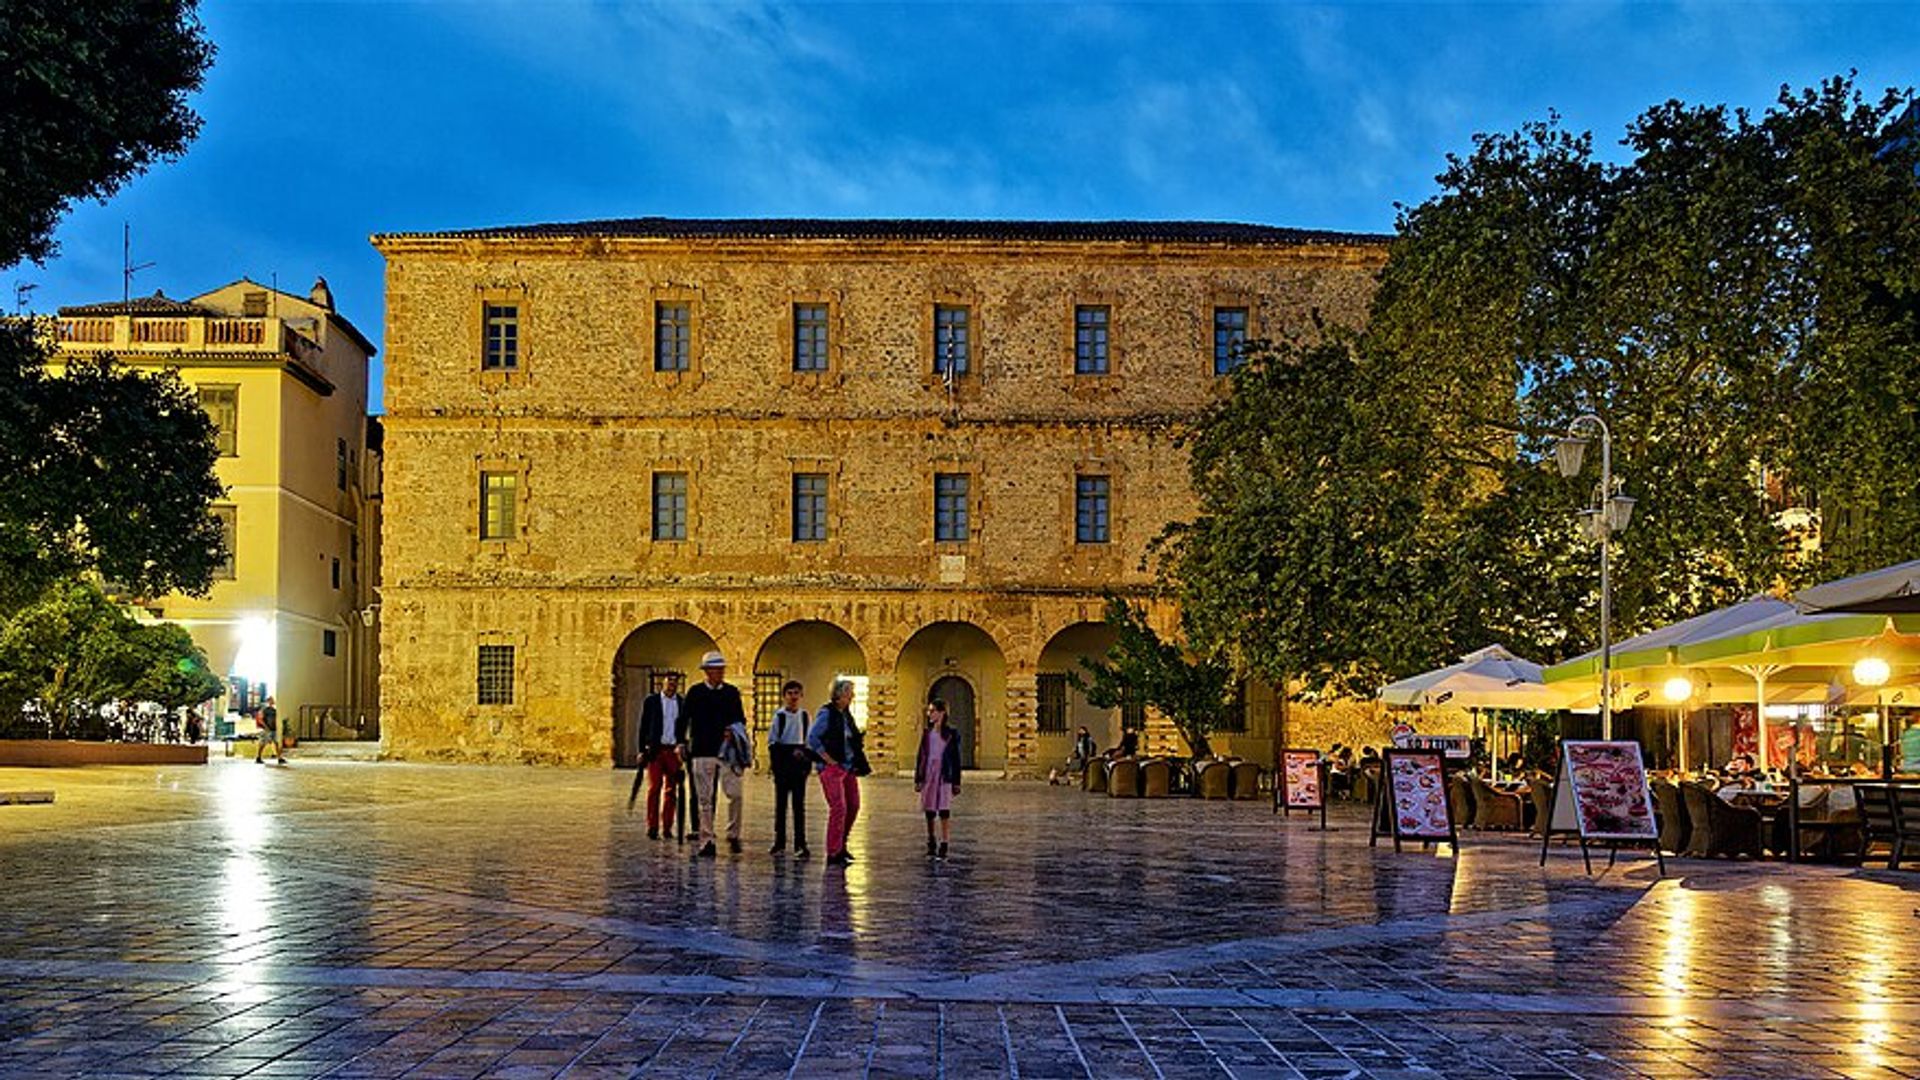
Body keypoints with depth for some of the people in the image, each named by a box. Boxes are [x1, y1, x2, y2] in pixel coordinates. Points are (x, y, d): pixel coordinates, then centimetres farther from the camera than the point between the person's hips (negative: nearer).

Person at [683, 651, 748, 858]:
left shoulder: (732, 692, 9)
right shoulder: (695, 692, 4)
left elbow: (741, 719, 15)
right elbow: (683, 719, 7)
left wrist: (734, 731, -5)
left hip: (728, 751, 1)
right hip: (702, 752, -1)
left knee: (735, 794, -8)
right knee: (704, 798, 2)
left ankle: (733, 836, 8)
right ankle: (706, 842, 7)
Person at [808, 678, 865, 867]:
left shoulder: (846, 713, 13)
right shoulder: (827, 713, -11)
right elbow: (812, 738, -17)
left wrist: (857, 761, 13)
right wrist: (828, 759, -14)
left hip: (849, 766, 8)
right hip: (832, 767, -8)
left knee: (853, 806, 9)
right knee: (839, 808, -11)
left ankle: (841, 846, 24)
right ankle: (833, 854, -5)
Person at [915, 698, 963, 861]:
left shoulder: (951, 734, 0)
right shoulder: (927, 733, 8)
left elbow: (956, 759, 2)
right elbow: (920, 756, 10)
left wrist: (956, 782, 0)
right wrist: (917, 779, 6)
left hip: (945, 776, -3)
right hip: (928, 775, 3)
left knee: (944, 812, -8)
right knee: (929, 812, 7)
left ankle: (943, 849, -7)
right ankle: (930, 847, 19)